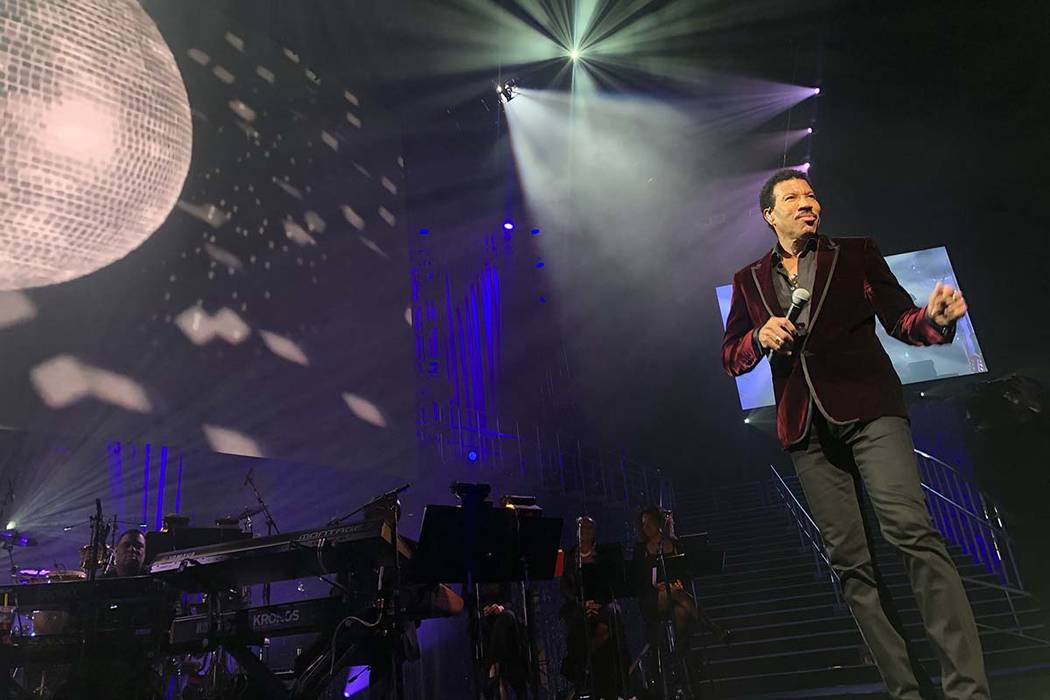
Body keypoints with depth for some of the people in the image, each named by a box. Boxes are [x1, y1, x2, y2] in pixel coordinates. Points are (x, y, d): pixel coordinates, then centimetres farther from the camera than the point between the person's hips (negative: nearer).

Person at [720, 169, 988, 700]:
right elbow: (731, 358, 16)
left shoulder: (856, 254, 12)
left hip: (867, 409, -2)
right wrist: (759, 337, -5)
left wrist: (935, 318, -16)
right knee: (850, 563, 0)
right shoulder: (749, 280, 16)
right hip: (806, 427, 2)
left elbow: (901, 321, 6)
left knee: (912, 532, -18)